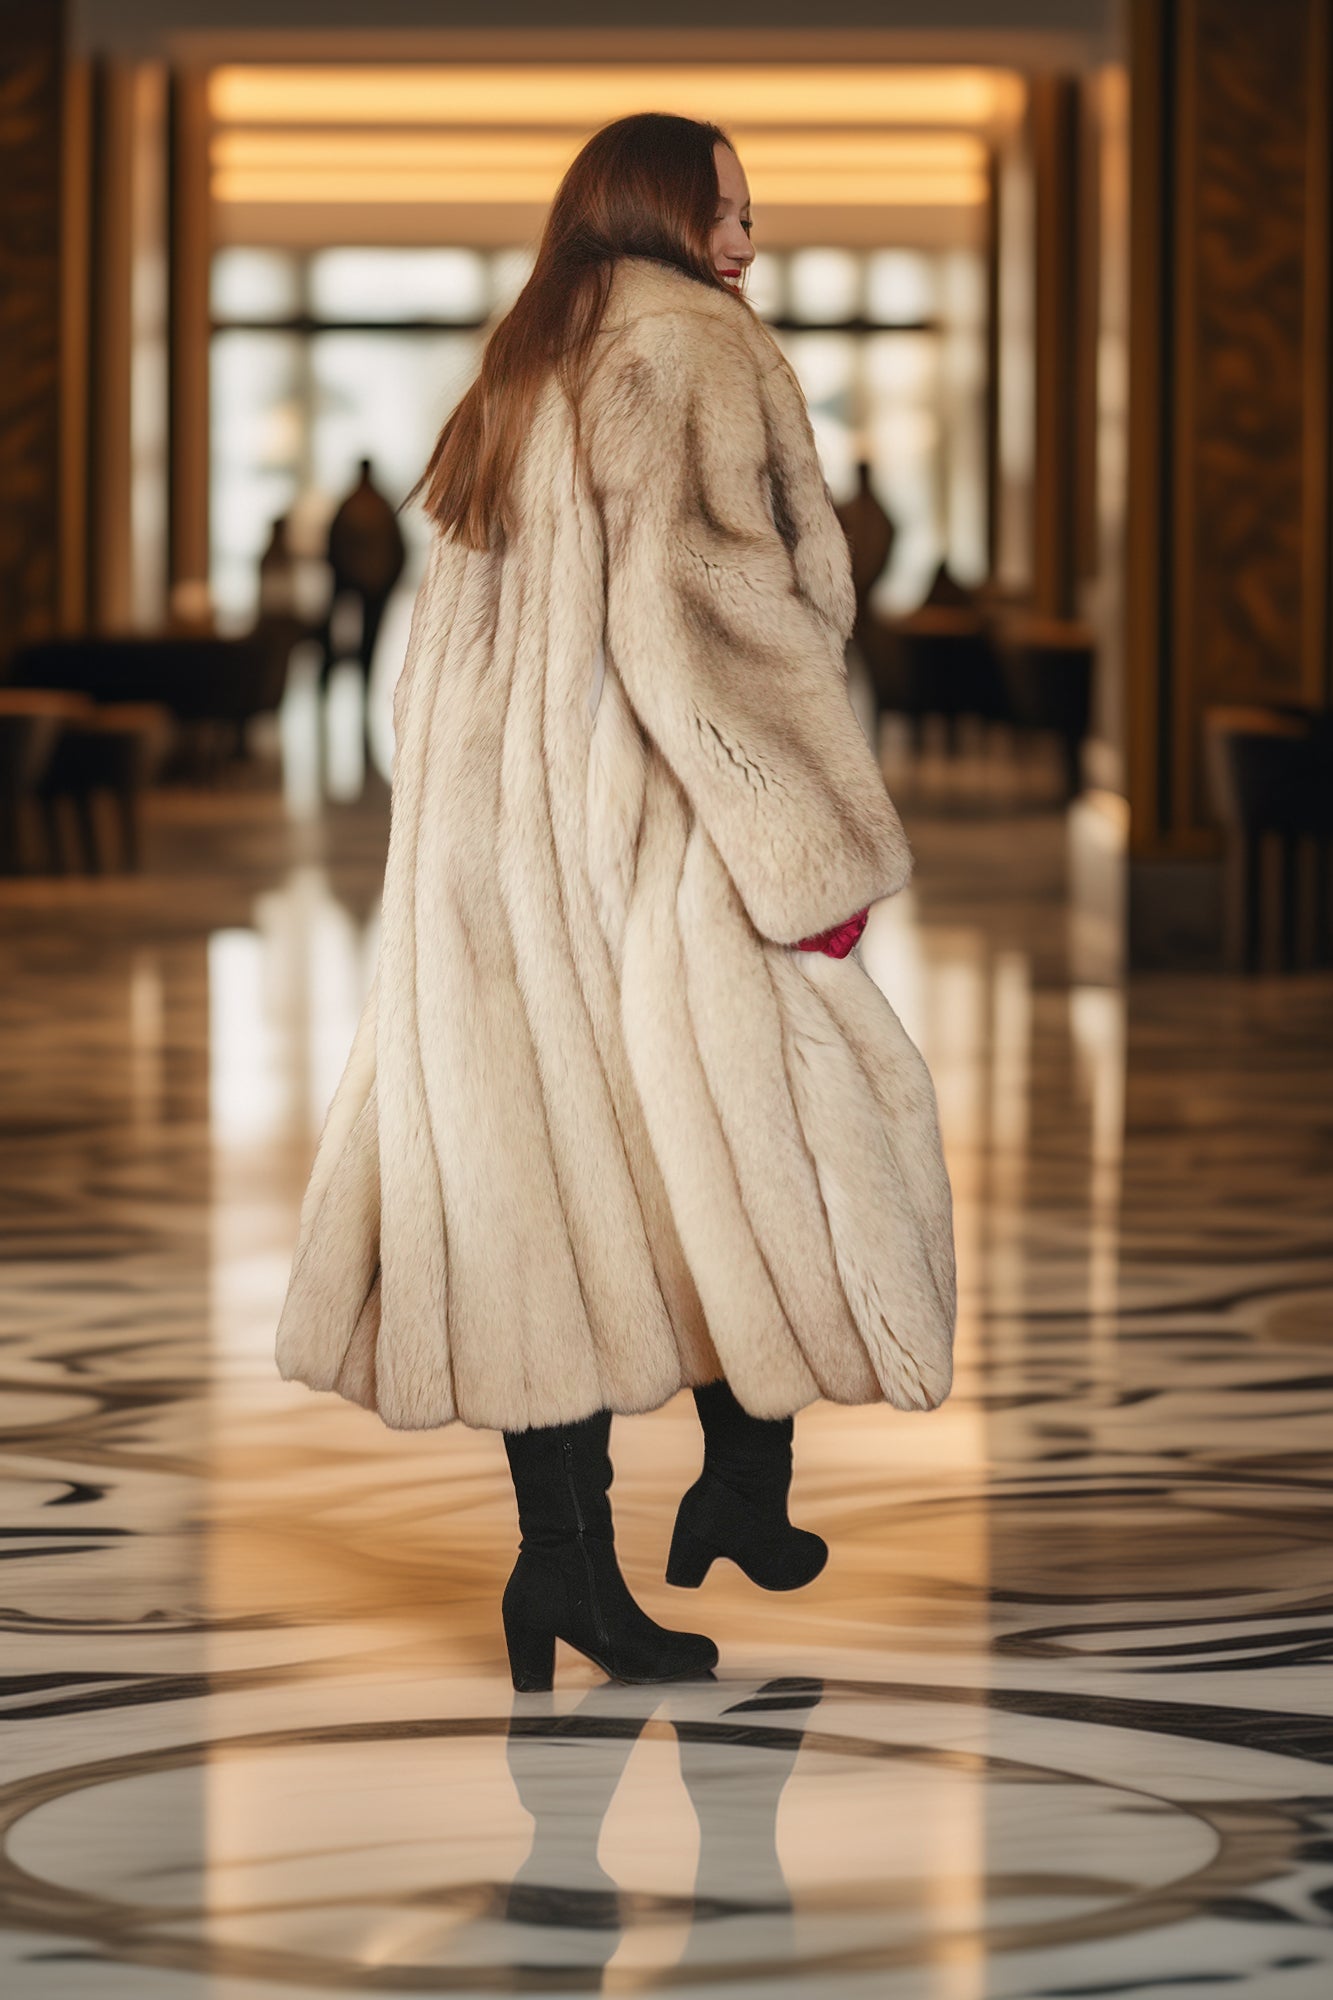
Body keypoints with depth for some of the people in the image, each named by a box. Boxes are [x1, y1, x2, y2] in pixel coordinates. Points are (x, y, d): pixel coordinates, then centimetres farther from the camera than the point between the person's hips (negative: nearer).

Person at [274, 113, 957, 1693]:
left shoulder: (516, 382, 17)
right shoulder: (691, 348, -8)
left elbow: (452, 648, 18)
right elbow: (706, 606, -18)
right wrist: (824, 843, -15)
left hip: (490, 847, 7)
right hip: (649, 845, -7)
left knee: (552, 1165, 4)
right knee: (764, 1135, 8)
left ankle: (565, 1563, 1)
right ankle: (743, 1499, 14)